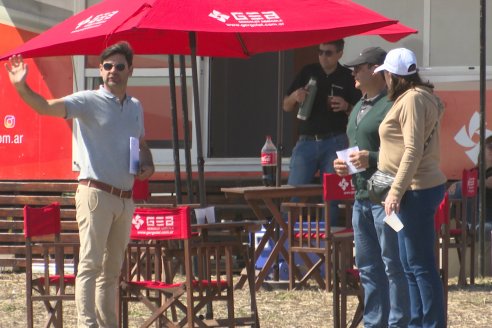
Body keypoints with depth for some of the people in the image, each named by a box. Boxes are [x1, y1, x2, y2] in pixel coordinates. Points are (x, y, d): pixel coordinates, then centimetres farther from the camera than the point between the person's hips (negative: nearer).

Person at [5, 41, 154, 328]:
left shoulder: (135, 107, 14)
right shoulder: (88, 102, -6)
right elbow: (45, 107, -19)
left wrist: (149, 165, 8)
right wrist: (22, 88, -38)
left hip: (125, 197, 6)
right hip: (96, 194, -6)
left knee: (113, 267, 12)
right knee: (91, 263, -11)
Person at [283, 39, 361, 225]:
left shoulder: (347, 78, 4)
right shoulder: (308, 73, 10)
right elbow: (286, 107, 13)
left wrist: (346, 107, -14)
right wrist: (295, 97, -9)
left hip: (334, 143, -2)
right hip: (306, 141, 2)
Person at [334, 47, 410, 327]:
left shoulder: (393, 104, -11)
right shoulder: (359, 107, 19)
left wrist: (372, 159, -22)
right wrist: (342, 164, 12)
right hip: (362, 196, 10)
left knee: (394, 267, -5)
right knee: (368, 268, 13)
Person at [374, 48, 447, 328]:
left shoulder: (412, 99, -14)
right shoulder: (424, 97, 16)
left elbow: (413, 150, -21)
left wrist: (396, 191, -21)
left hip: (417, 190, -11)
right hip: (423, 188, 11)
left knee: (421, 265, -8)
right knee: (411, 264, 14)